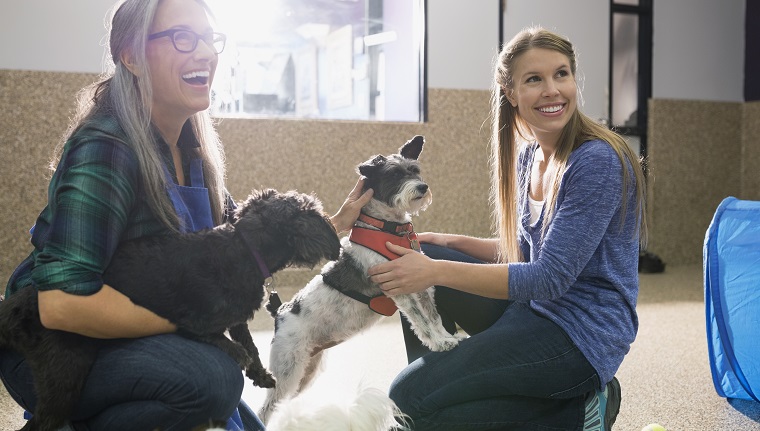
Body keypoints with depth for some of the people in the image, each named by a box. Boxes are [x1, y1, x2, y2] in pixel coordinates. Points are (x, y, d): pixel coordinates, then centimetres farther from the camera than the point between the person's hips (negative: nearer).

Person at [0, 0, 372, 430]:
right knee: (213, 375, -32)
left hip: (123, 344, 8)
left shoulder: (191, 149, 1)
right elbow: (61, 304, -32)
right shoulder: (107, 148, -25)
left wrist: (336, 224, -2)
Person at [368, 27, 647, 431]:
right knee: (421, 259, 5)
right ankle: (436, 376, 15)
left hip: (581, 331, -8)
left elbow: (550, 278, -23)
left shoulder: (598, 161, -19)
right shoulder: (528, 155, 7)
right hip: (532, 308, 8)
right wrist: (452, 243, 2)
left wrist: (437, 271, -25)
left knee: (410, 398, -13)